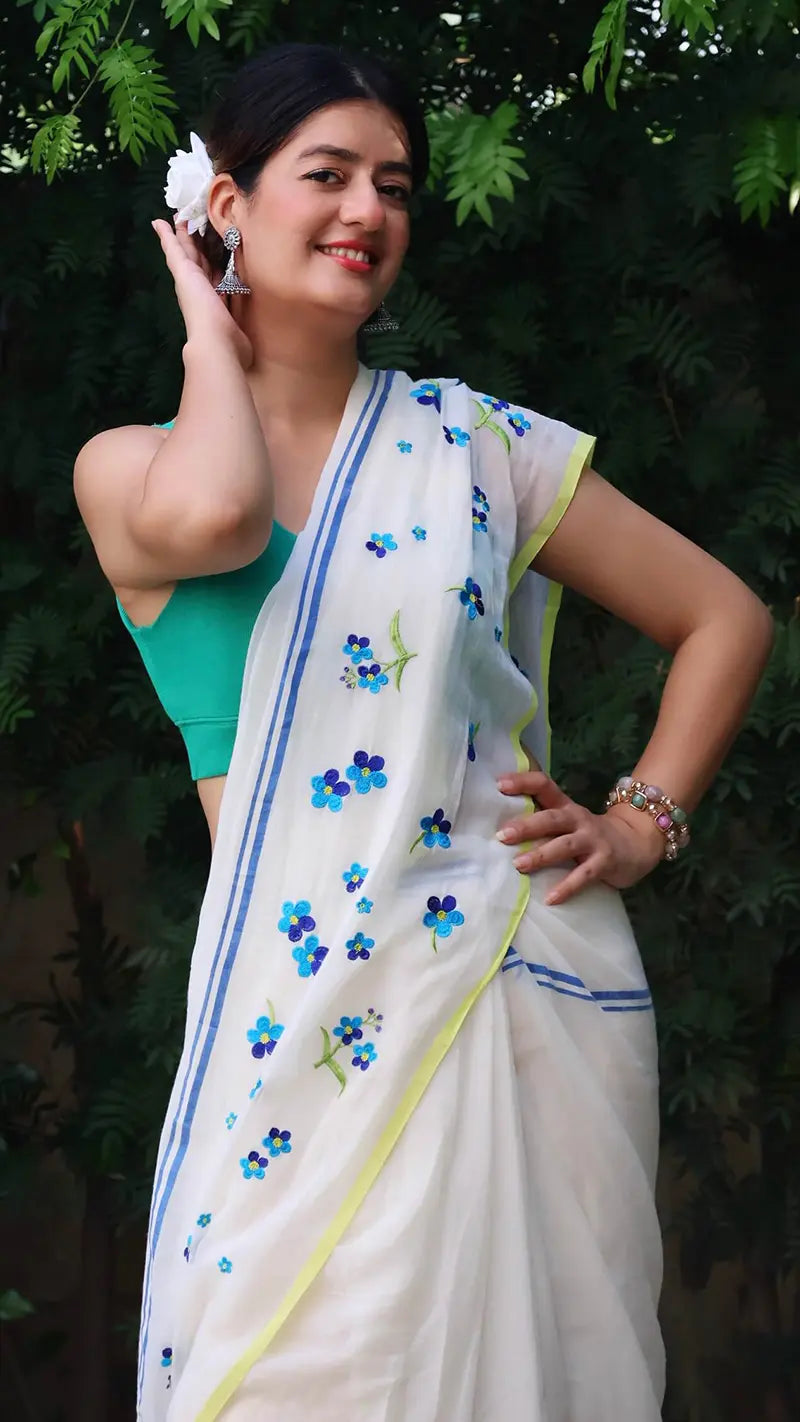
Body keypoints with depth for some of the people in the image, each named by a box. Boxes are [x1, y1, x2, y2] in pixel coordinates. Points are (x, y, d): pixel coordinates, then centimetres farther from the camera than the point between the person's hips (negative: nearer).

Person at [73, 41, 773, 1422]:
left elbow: (724, 617, 13)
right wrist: (210, 333, -5)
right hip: (302, 1010, -1)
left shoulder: (474, 441, 6)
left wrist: (640, 821, 2)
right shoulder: (131, 466, 4)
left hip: (530, 988, 1)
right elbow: (212, 516, -23)